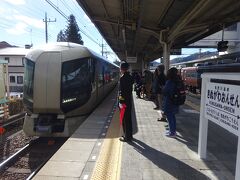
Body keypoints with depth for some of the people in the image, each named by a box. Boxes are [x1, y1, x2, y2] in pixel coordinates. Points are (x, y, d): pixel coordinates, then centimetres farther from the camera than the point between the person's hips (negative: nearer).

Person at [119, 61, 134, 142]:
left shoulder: (123, 78, -17)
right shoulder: (130, 77, 9)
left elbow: (122, 91, -20)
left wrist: (120, 102, -17)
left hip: (124, 101, -9)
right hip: (129, 100, 9)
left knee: (125, 119, 1)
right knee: (128, 118, 17)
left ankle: (127, 137, 11)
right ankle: (129, 135, 29)